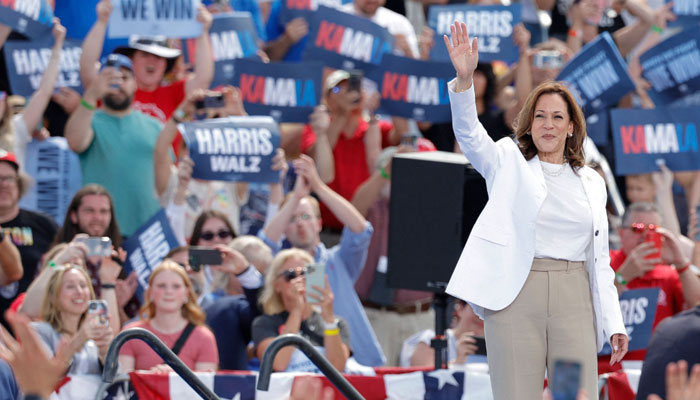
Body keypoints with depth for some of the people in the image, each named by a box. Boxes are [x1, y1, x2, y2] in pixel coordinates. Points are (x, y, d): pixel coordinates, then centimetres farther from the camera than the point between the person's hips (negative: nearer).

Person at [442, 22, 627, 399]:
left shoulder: (591, 183, 17)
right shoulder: (509, 163, 9)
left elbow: (600, 258, 16)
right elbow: (469, 134, -9)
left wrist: (614, 324, 8)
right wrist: (464, 79, -27)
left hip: (573, 300, 3)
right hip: (517, 297, -3)